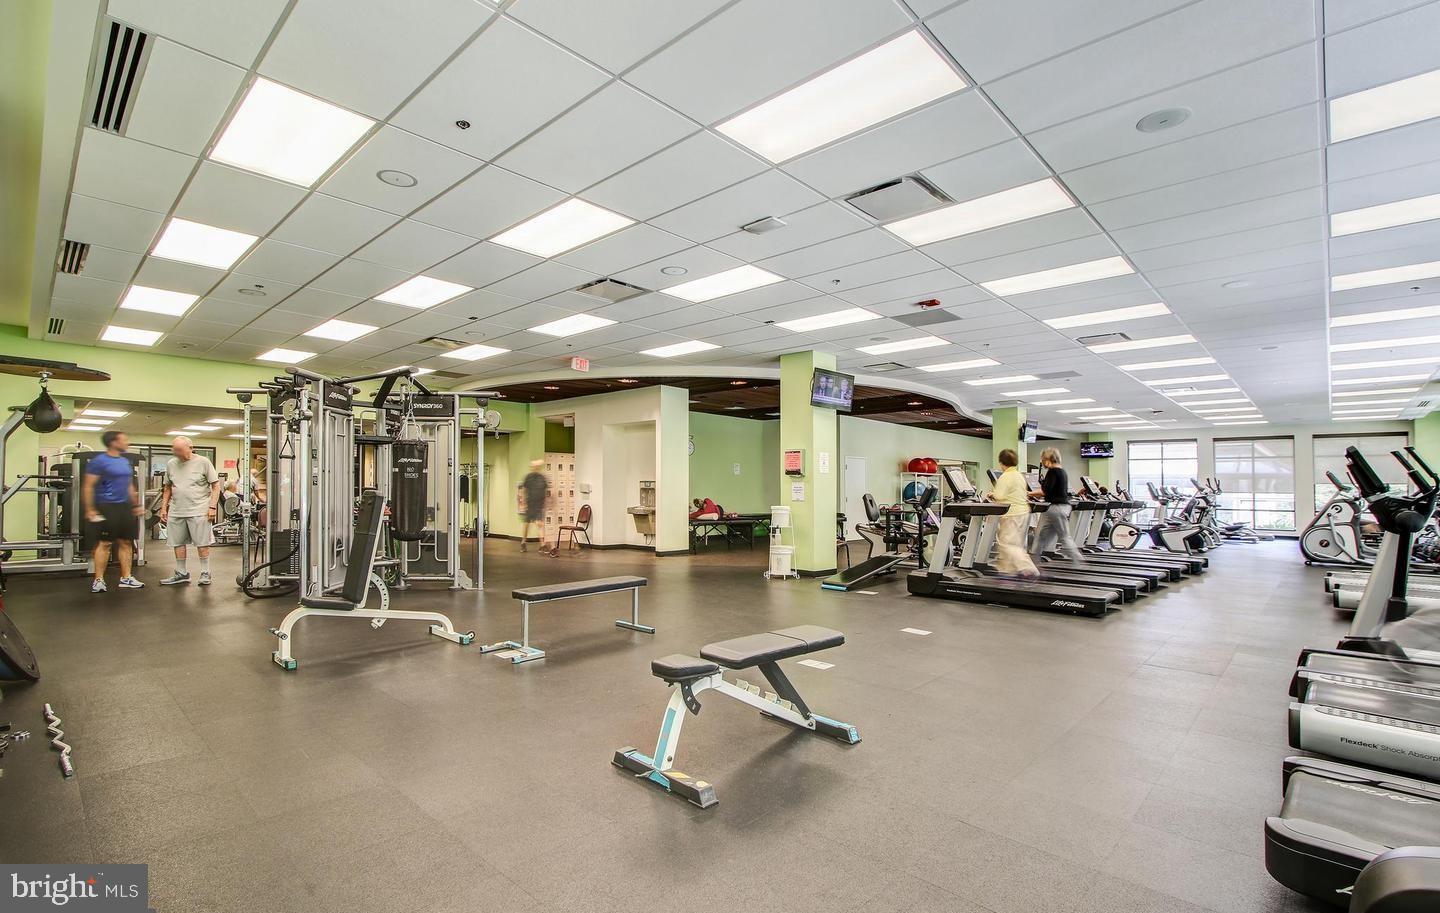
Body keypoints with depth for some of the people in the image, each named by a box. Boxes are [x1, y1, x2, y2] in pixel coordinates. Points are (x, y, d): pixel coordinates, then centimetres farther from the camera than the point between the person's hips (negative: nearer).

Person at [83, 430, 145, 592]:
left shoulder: (125, 461, 13)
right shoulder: (98, 461, -9)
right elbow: (88, 487, -11)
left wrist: (137, 505, 20)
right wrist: (90, 510, -16)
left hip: (125, 507, 7)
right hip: (107, 507, -7)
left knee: (126, 542, 8)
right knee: (104, 543, -2)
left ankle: (126, 578, 13)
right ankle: (98, 580, 6)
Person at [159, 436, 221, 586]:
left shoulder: (203, 462, -5)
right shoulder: (171, 464, 9)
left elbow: (216, 485, -4)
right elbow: (168, 488, 18)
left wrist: (212, 507, -11)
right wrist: (164, 508, 13)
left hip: (198, 511, -5)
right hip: (175, 512, 5)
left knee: (202, 543, 0)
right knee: (178, 543, 11)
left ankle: (205, 573, 9)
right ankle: (181, 573, 23)